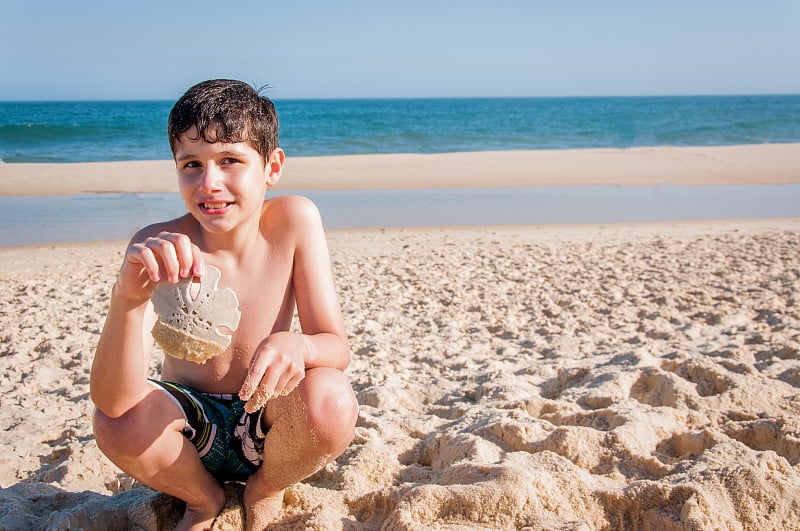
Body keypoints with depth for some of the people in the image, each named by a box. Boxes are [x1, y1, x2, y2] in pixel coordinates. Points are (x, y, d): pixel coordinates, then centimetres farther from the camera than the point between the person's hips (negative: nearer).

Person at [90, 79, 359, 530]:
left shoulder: (294, 220, -16)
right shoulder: (159, 247, -20)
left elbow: (338, 347, -17)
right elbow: (111, 402, -30)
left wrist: (298, 345, -42)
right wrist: (127, 299, -50)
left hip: (270, 425, 0)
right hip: (191, 427, 0)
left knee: (330, 400, -31)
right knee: (118, 422, -30)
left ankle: (265, 491, 5)